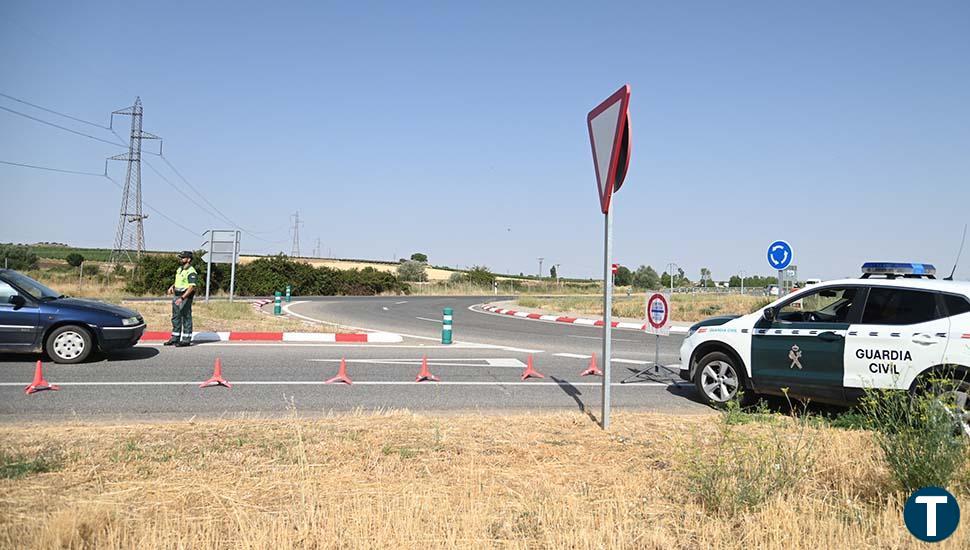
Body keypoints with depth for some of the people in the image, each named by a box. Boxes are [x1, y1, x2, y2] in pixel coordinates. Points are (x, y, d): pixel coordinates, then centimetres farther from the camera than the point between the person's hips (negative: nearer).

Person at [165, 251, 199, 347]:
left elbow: (192, 287, -23)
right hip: (177, 295, 10)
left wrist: (182, 298, -29)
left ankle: (186, 340, 3)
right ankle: (175, 339, 22)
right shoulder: (179, 269, 13)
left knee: (186, 319, -3)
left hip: (185, 297, -9)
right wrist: (172, 286, 9)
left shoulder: (191, 272, -17)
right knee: (176, 318, 13)